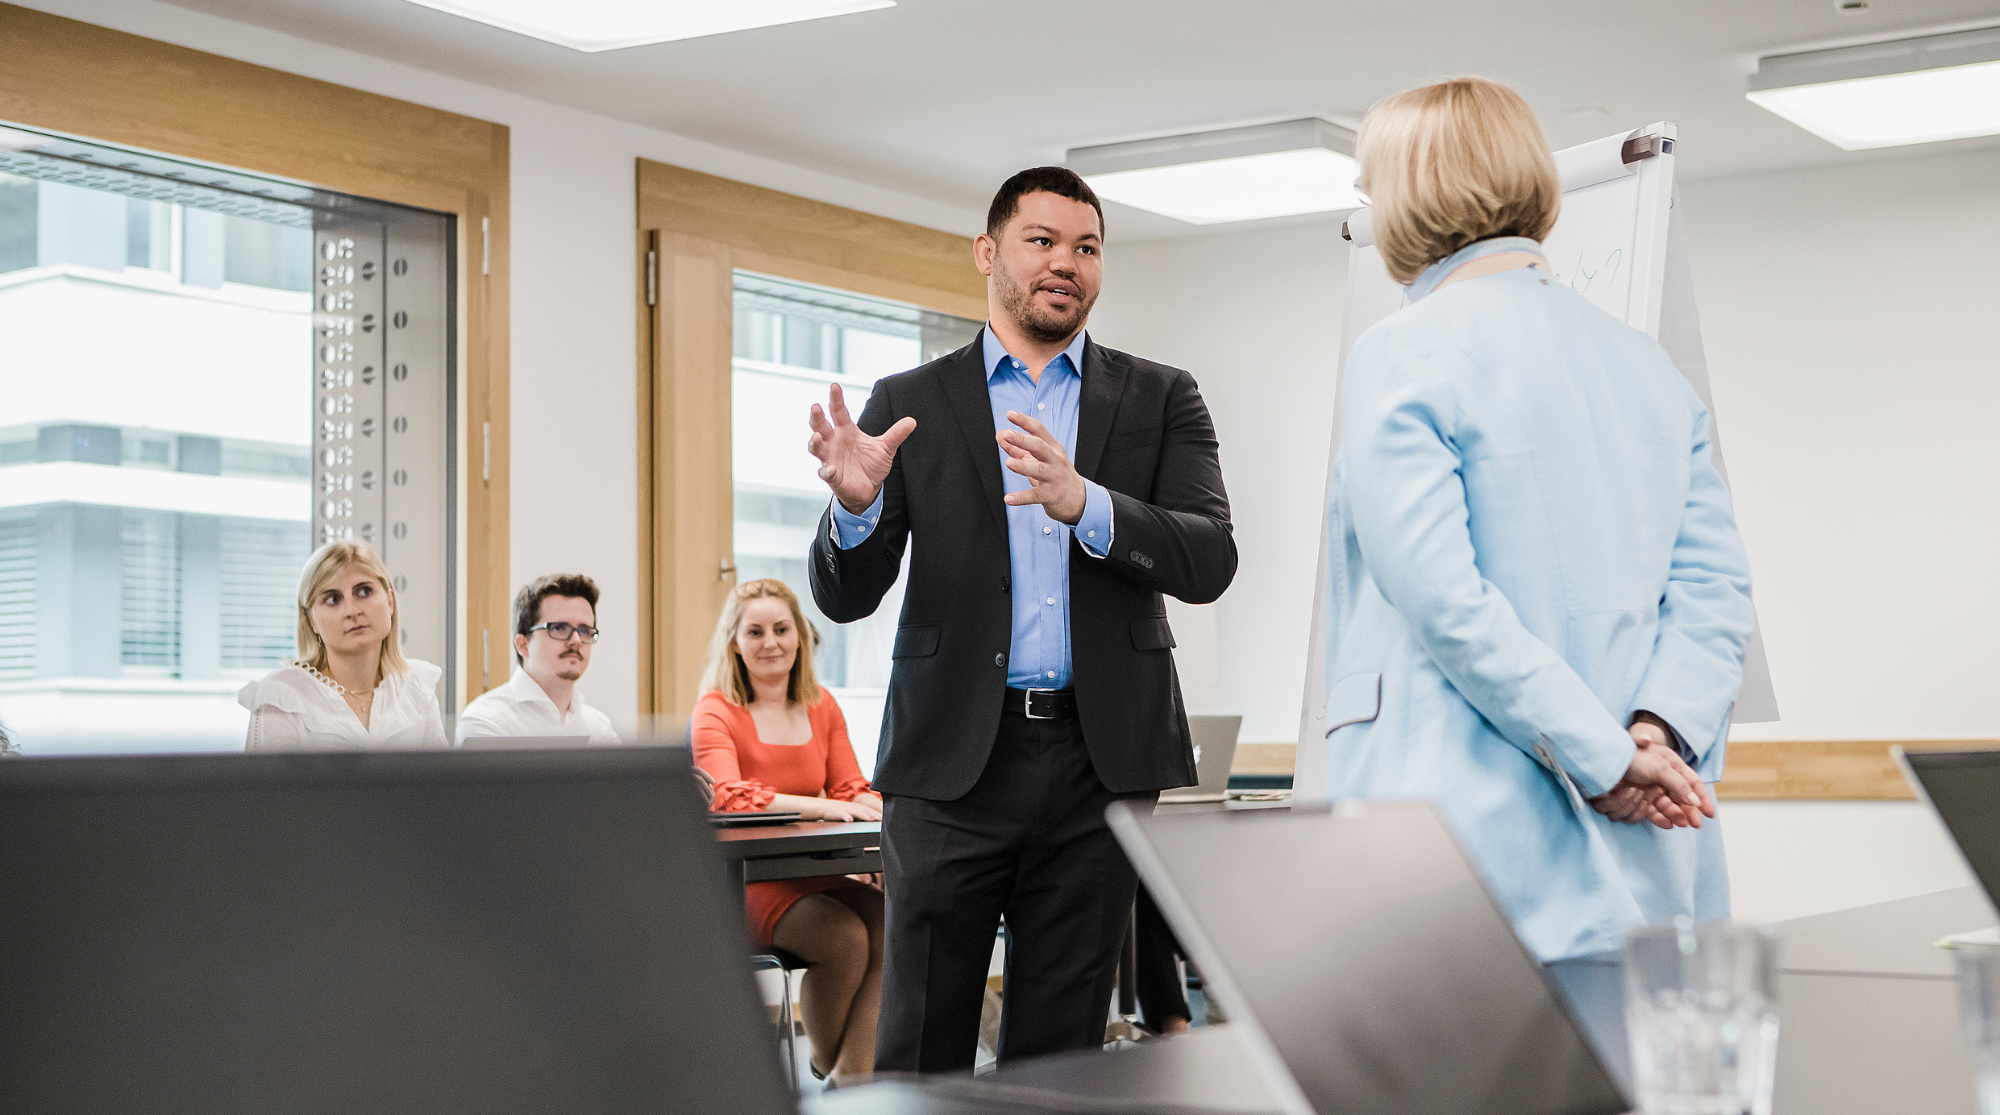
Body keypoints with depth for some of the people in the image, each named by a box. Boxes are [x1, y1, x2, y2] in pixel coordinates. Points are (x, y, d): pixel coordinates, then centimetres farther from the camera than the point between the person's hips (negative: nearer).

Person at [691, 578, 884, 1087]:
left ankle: (850, 1078, -23)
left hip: (812, 873, 5)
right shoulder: (715, 712, -5)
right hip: (742, 881, -5)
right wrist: (820, 807, -34)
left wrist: (869, 805, -17)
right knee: (845, 936, -30)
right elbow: (730, 796, -21)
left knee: (893, 927, -25)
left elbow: (849, 790, 8)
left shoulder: (822, 708, 13)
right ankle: (825, 1065, -7)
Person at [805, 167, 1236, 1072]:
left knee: (1059, 1050, 7)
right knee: (920, 1054, 0)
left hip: (1100, 758, 1)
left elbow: (1208, 562, -5)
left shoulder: (1160, 400, 9)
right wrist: (855, 505, -20)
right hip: (952, 755, -1)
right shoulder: (909, 404, 7)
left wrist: (1086, 503, -22)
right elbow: (845, 596, 2)